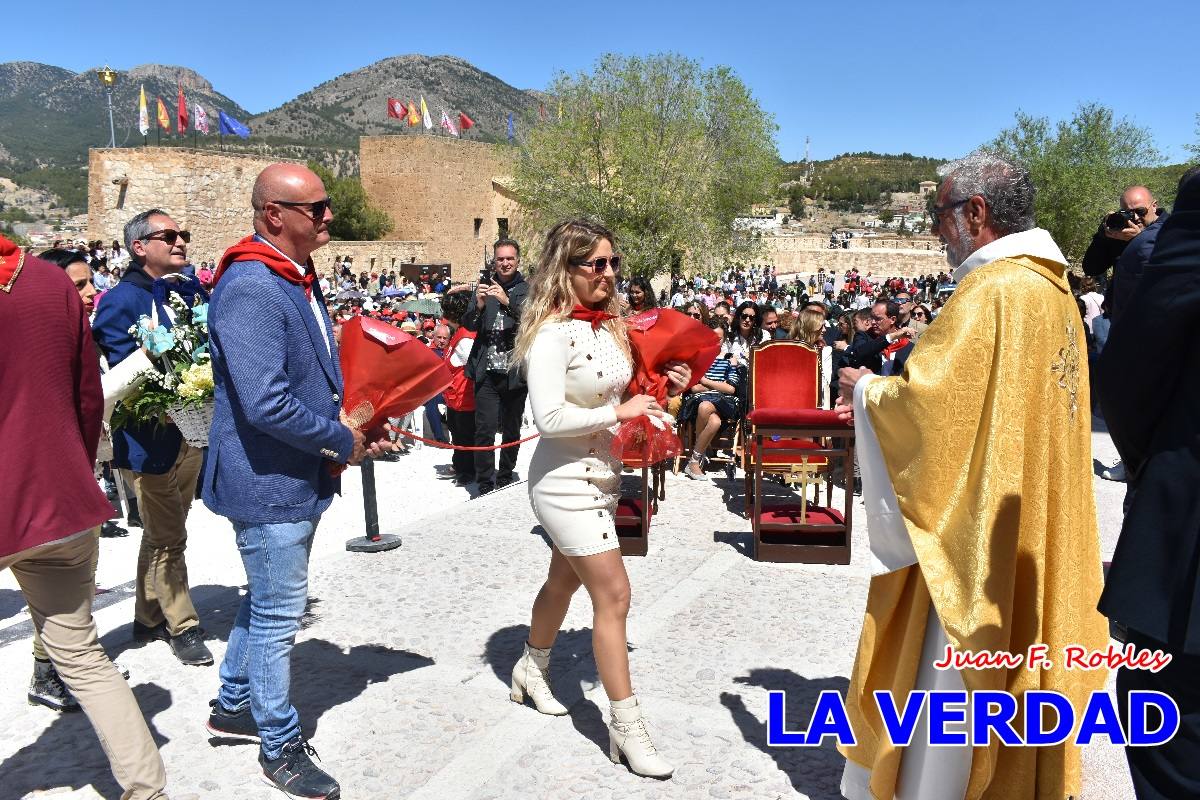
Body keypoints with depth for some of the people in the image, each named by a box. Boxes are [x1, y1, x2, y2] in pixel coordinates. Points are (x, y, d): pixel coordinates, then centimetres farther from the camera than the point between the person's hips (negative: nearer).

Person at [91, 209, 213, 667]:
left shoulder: (192, 289, 8)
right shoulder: (122, 300, -13)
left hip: (192, 430, 7)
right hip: (152, 436, -7)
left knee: (163, 534, 20)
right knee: (168, 538, 5)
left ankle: (148, 617, 36)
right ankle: (182, 626, 20)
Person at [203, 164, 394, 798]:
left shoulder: (298, 280, 10)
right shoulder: (250, 290, -24)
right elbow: (266, 403, -31)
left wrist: (350, 427, 7)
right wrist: (342, 440, -18)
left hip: (299, 478, 10)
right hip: (268, 483, -10)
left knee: (267, 600, 24)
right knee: (278, 614, 5)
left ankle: (234, 706, 43)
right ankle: (280, 746, 24)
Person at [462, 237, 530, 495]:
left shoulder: (528, 290, 2)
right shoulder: (485, 288, 10)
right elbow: (469, 325, 6)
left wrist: (508, 302, -28)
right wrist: (479, 306, -14)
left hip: (515, 372, -1)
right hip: (487, 372, 1)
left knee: (511, 429, 11)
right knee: (485, 428, -6)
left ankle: (505, 477, 29)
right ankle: (485, 484, 2)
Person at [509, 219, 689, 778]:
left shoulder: (610, 325, 5)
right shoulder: (553, 333, -20)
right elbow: (549, 417, -27)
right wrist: (619, 411, -24)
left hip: (601, 474, 9)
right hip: (566, 480, -8)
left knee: (565, 581, 23)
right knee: (613, 596, -7)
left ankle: (532, 670, 46)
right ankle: (627, 729, 6)